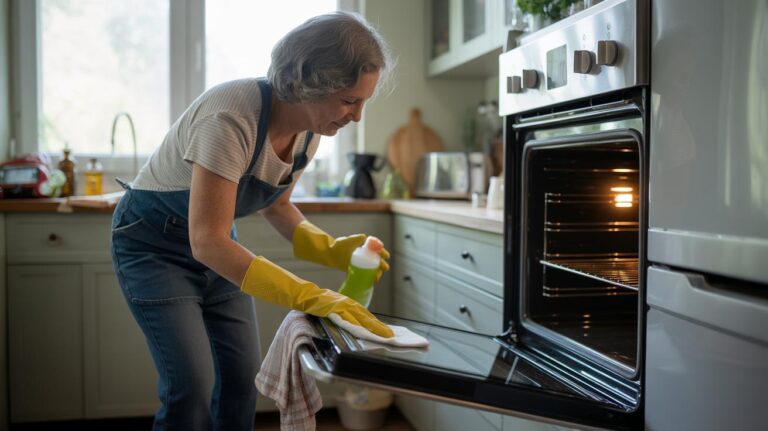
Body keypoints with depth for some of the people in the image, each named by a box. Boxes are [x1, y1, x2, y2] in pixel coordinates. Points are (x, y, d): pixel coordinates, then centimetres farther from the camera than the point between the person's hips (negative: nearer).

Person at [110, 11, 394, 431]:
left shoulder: (309, 128, -11)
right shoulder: (231, 118, -34)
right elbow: (207, 242, -37)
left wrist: (330, 249, -14)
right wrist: (310, 297, -44)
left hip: (214, 245, 7)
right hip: (154, 243, -6)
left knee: (242, 379, 5)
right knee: (192, 389, -13)